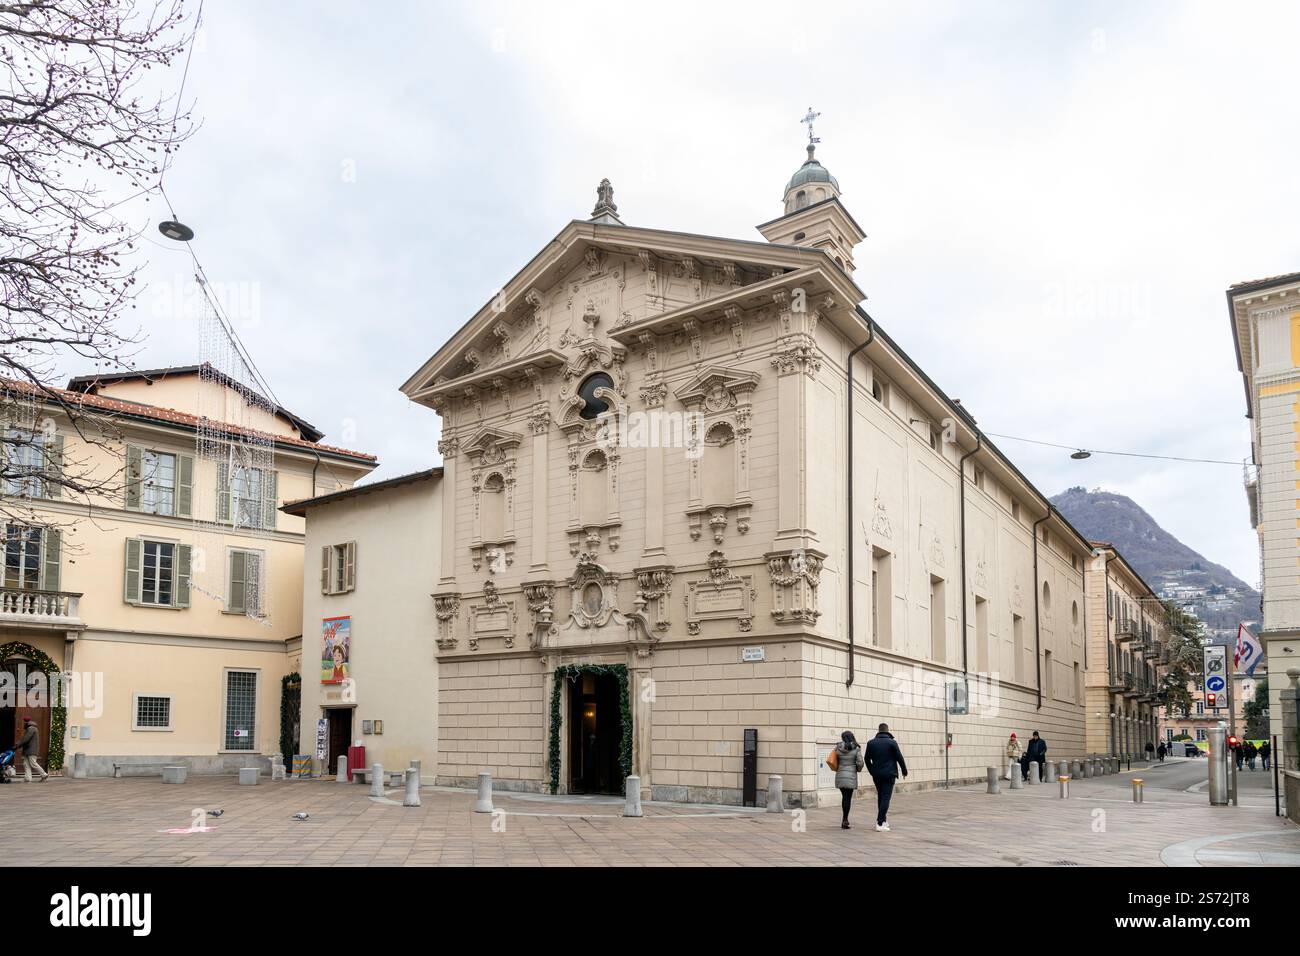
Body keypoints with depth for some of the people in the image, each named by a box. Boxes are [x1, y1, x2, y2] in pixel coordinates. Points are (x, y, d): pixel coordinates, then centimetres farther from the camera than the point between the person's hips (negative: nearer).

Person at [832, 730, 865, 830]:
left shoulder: (838, 748, -1)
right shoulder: (856, 748, -6)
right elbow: (860, 762, -9)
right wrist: (858, 769, 11)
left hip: (840, 775, 3)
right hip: (851, 776, -3)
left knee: (844, 797, 16)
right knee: (848, 798, 2)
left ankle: (845, 820, 22)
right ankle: (844, 820, -1)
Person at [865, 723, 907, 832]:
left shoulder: (871, 743, 4)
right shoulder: (892, 742, -7)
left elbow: (867, 759, 10)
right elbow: (899, 758, -4)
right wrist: (904, 770, 10)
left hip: (876, 775, 4)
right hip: (889, 774, -4)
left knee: (880, 797, 17)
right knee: (885, 798, -5)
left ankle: (883, 820, 23)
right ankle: (880, 823, -12)